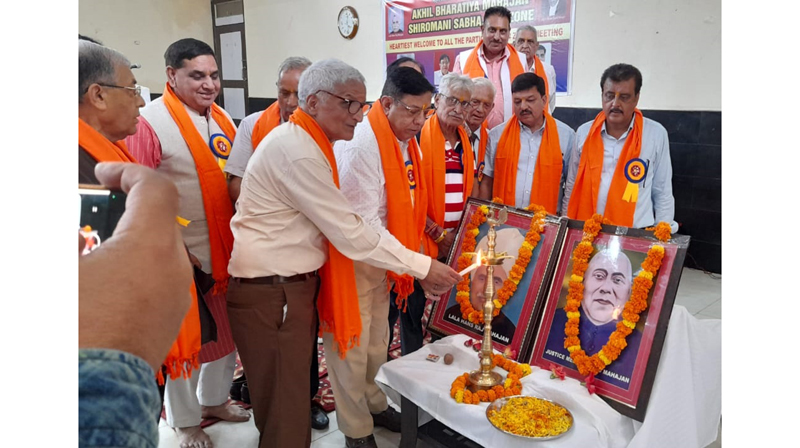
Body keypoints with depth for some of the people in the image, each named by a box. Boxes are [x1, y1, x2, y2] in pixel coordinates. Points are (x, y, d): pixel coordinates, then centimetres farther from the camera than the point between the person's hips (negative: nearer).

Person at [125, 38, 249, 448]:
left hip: (228, 252, 7)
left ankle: (214, 398, 43)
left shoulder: (221, 117, 7)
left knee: (226, 332, 20)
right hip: (183, 259, -6)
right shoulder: (151, 122, -13)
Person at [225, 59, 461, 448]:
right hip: (270, 294, -10)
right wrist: (423, 267, -12)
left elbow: (341, 223, 12)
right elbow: (350, 234, -20)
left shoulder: (306, 141, 12)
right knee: (284, 405, 4)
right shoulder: (298, 152, -21)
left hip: (293, 284, 10)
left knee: (291, 390, 21)